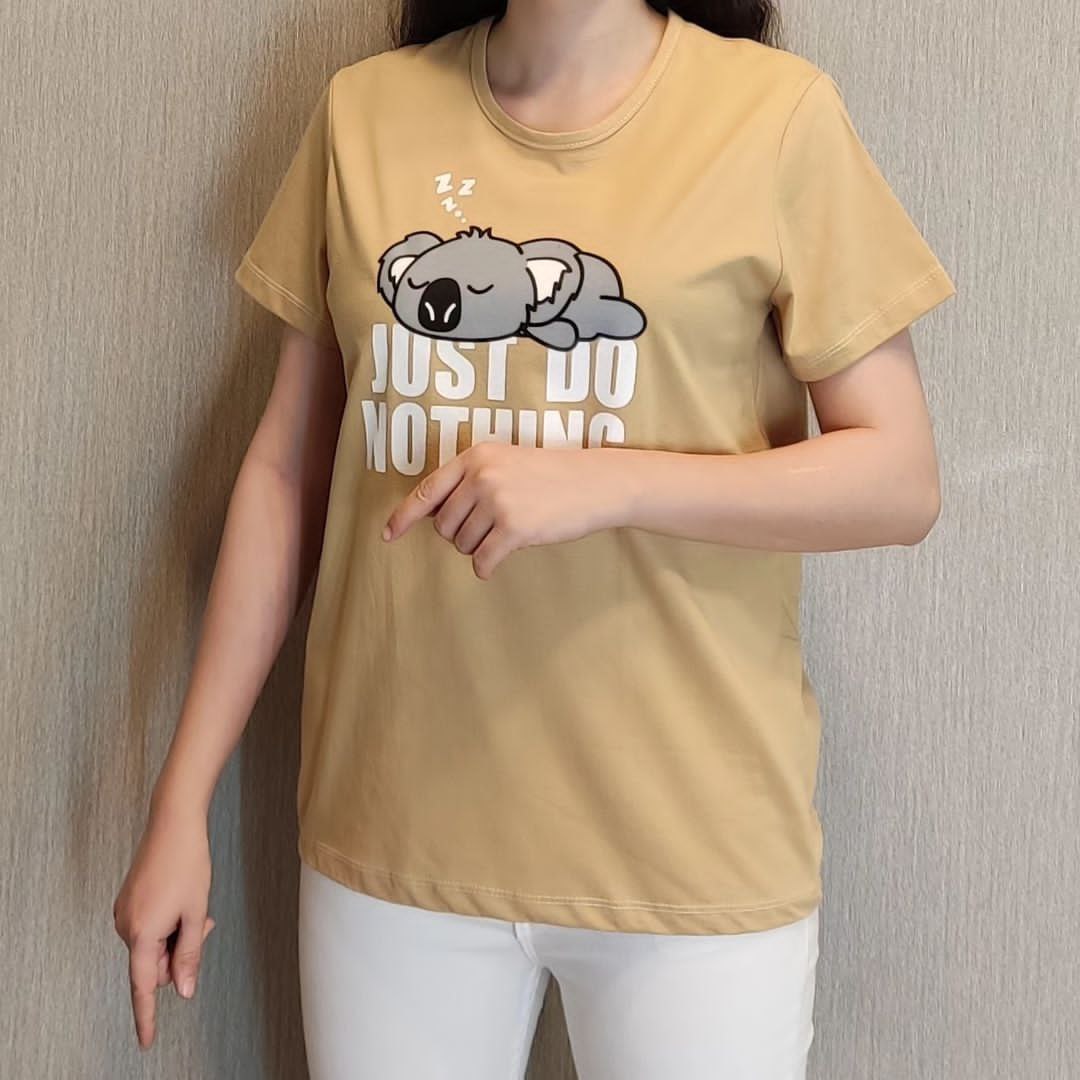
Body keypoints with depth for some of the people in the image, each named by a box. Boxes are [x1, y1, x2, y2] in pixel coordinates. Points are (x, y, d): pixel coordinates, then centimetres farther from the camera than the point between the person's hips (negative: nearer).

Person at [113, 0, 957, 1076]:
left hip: (689, 844, -2)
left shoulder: (775, 111, -5)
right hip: (390, 828, 3)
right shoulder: (364, 110, 4)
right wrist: (180, 803, 5)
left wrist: (606, 482, -20)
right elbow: (286, 470, 6)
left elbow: (900, 481, -5)